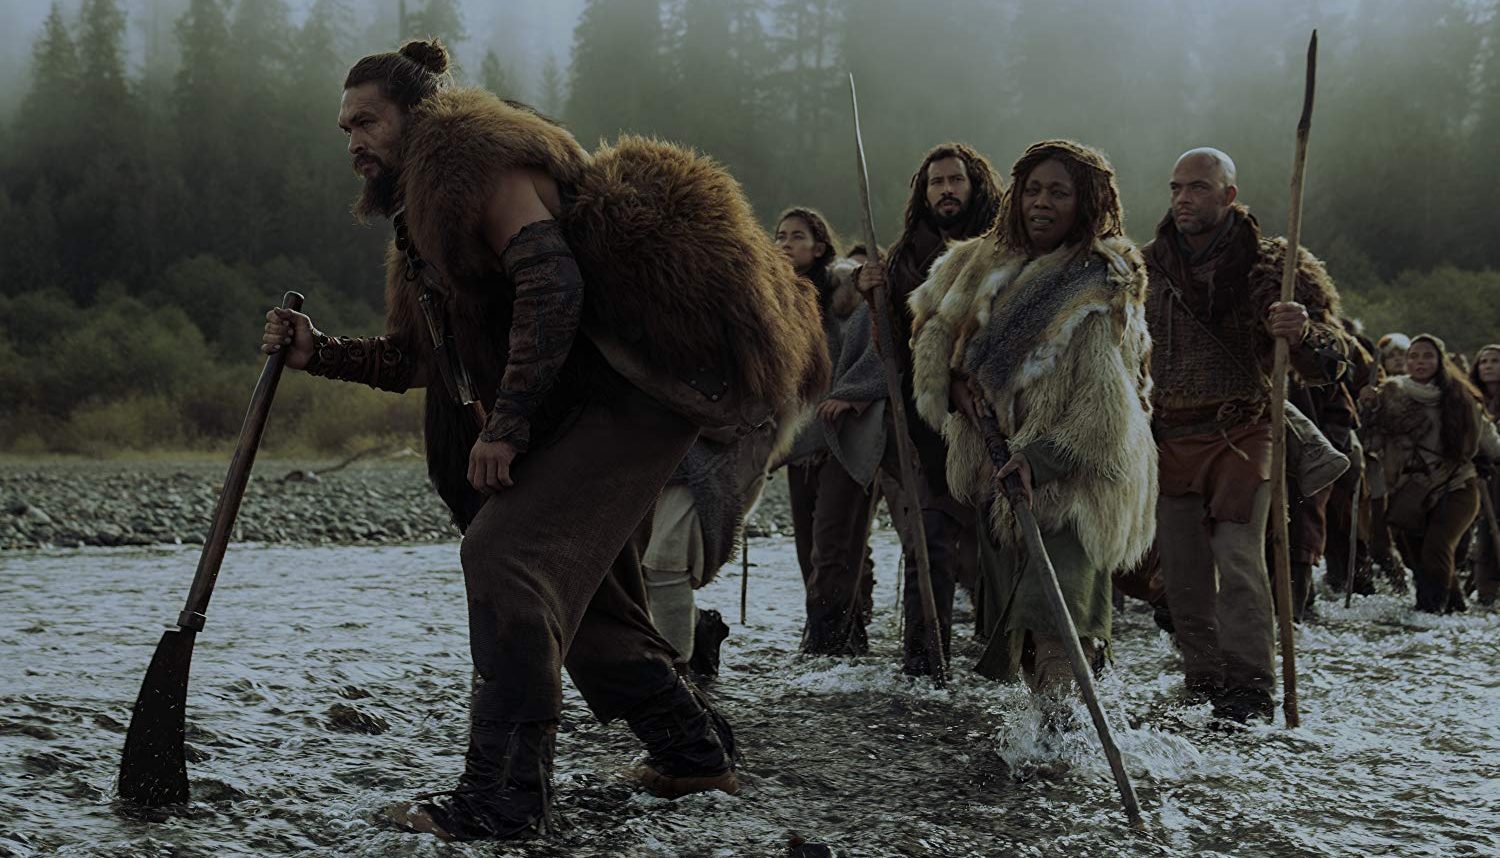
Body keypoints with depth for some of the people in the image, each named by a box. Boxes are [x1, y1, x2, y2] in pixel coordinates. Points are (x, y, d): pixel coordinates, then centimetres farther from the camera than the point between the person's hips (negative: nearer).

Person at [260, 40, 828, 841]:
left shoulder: (472, 154, -11)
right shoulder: (420, 215, 20)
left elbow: (551, 284, -24)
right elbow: (416, 355, 23)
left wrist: (506, 423, -24)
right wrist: (320, 352, 8)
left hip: (626, 390, -11)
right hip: (578, 407, 11)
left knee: (504, 554, -19)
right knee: (580, 593, 16)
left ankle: (504, 797, -18)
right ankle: (693, 751, 33)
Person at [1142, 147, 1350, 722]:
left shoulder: (1267, 267, -1)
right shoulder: (1147, 268, 6)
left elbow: (1325, 367, -4)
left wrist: (1304, 334, -27)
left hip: (1241, 435, -3)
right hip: (1168, 438, 4)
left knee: (1238, 558, -16)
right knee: (1183, 572, 4)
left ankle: (1249, 689, -12)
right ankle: (1203, 681, 15)